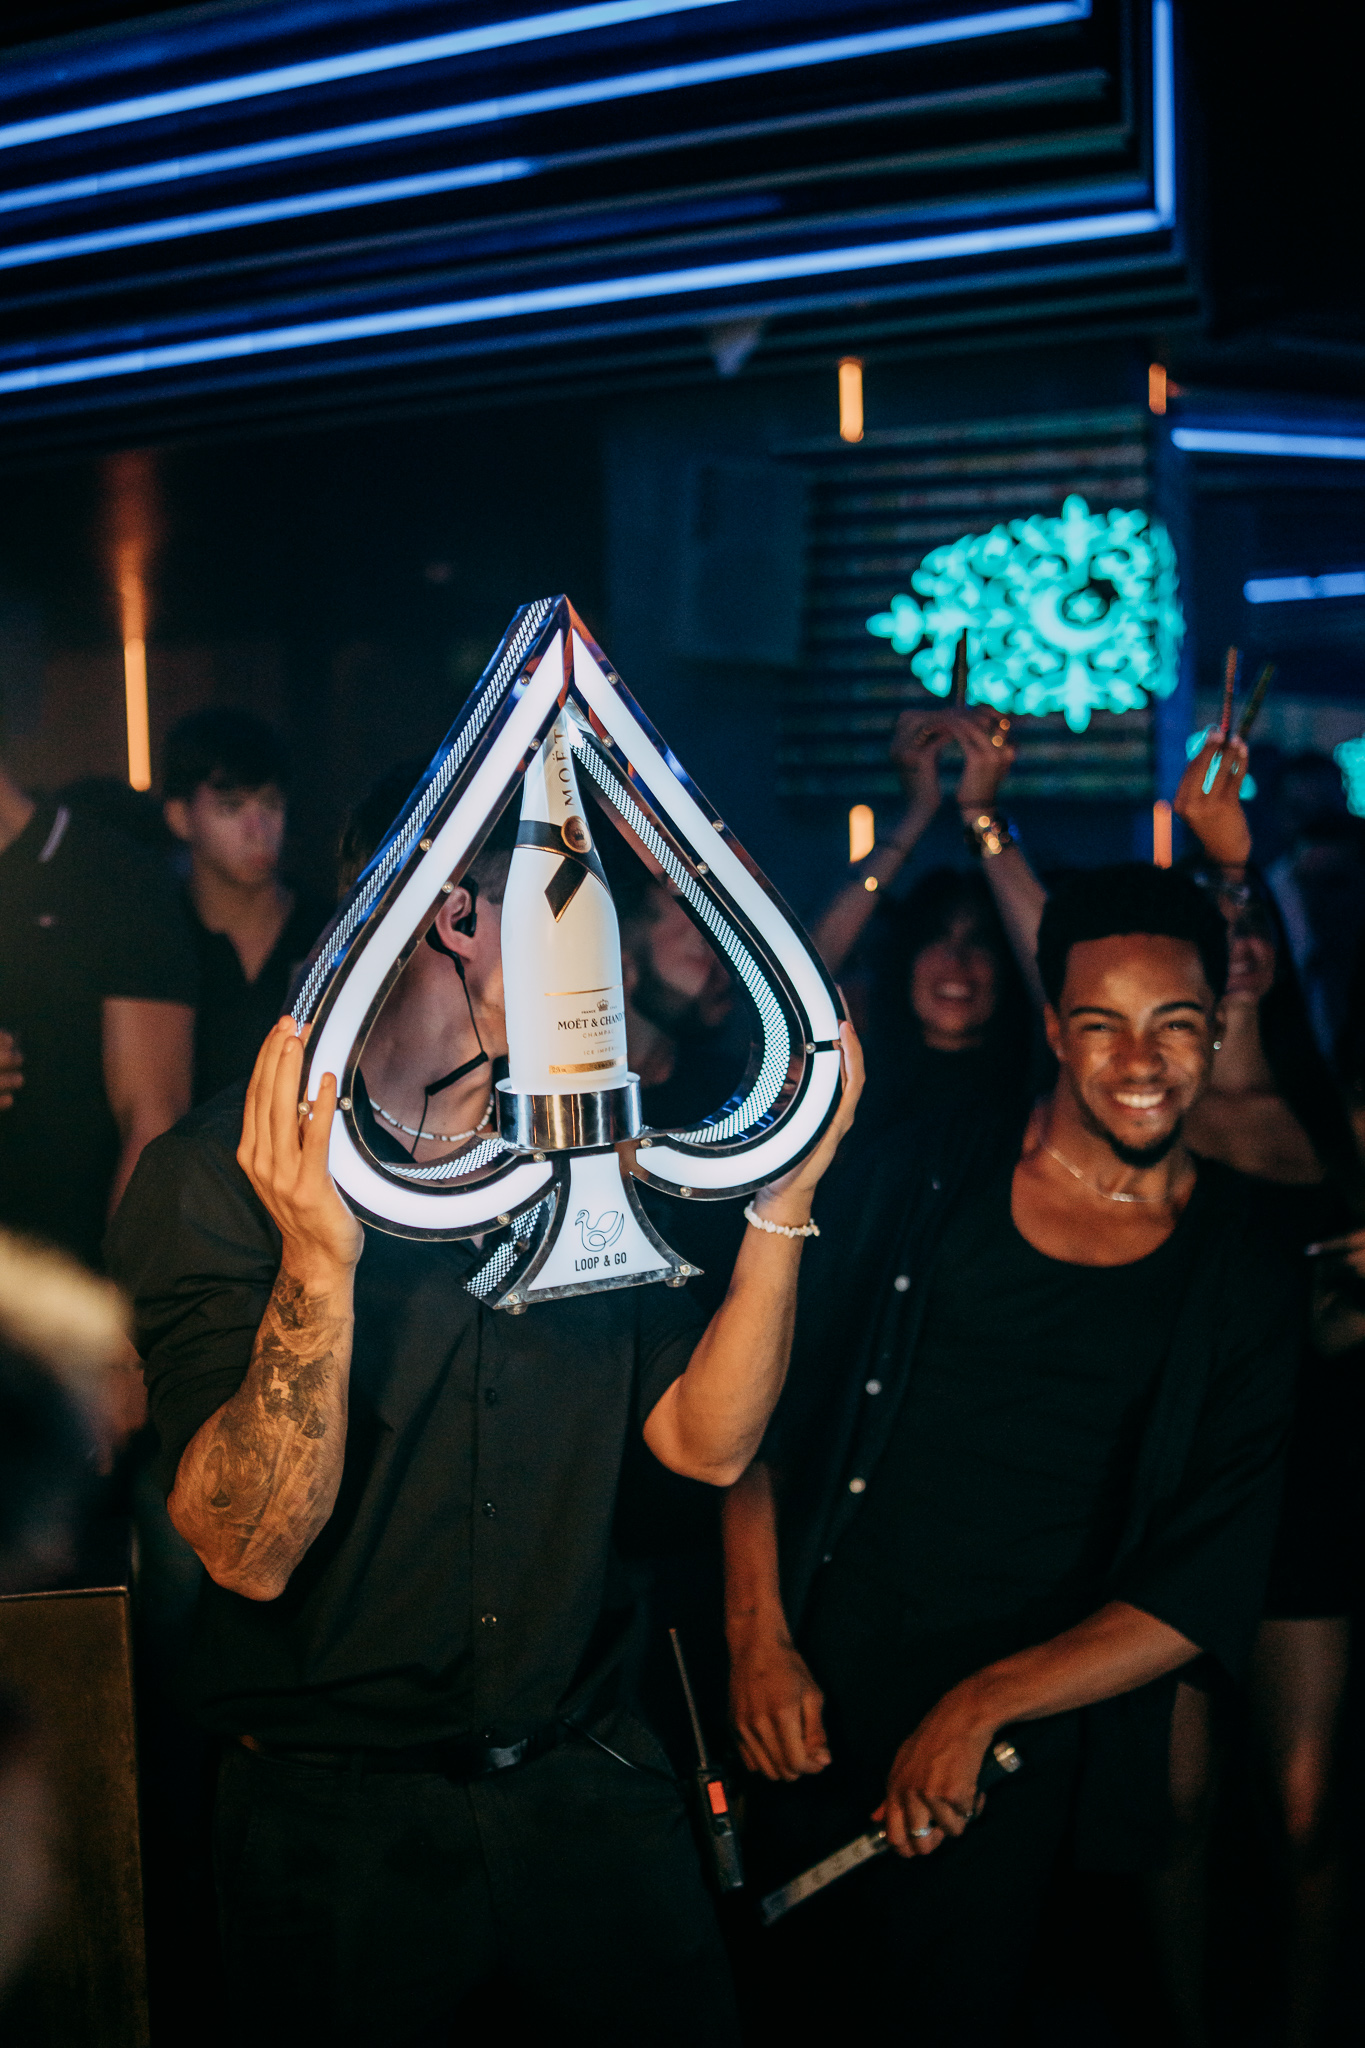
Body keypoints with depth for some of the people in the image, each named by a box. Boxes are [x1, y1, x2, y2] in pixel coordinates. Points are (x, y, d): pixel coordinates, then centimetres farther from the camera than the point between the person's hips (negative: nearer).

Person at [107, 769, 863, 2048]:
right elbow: (250, 1549, -23)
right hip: (334, 1808, -4)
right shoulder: (214, 1179, -15)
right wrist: (318, 1264, -37)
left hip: (585, 1774, 5)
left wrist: (784, 1195, -13)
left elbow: (706, 1442, -3)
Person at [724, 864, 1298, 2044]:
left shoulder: (1243, 1283, -2)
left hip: (1022, 1746, 0)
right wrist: (758, 1639, -6)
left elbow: (1206, 1593, -5)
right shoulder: (923, 1179, -2)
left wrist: (982, 1706, -14)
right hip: (816, 1691, 1)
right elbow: (763, 1401, 1)